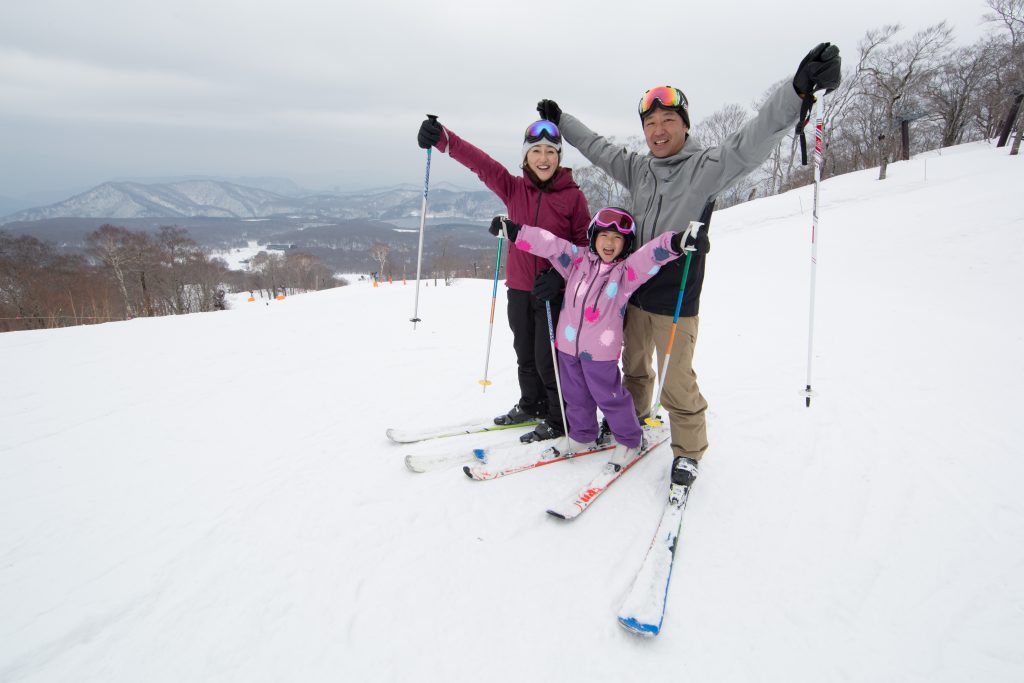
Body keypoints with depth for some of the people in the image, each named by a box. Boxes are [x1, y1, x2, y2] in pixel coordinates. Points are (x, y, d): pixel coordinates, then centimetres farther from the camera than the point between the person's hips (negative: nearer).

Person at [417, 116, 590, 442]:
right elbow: (480, 162, -12)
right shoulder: (514, 189, 2)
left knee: (547, 359, 0)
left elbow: (584, 243, -4)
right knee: (525, 354, 18)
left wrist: (560, 275, -18)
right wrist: (443, 138, -27)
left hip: (555, 290, -4)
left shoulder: (573, 195, -5)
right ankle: (531, 404, 39)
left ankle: (558, 419, 20)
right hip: (519, 288, 4)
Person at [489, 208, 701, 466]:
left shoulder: (626, 271, -8)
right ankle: (582, 436, 41)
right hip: (567, 345, 4)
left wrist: (676, 242, -42)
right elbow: (550, 244, -1)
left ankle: (629, 440, 31)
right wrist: (514, 231, -5)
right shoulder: (578, 260, 2)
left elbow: (651, 255, -23)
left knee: (609, 397, 7)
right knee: (575, 396, 18)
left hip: (601, 350, -4)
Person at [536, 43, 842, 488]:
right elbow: (599, 148, 20)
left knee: (676, 384, -1)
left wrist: (798, 90, -40)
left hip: (675, 300, -5)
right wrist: (560, 120, 27)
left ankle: (688, 450, 20)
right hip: (634, 291, 6)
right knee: (633, 365, 21)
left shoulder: (705, 167, -8)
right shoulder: (638, 169, 9)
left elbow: (750, 144, -24)